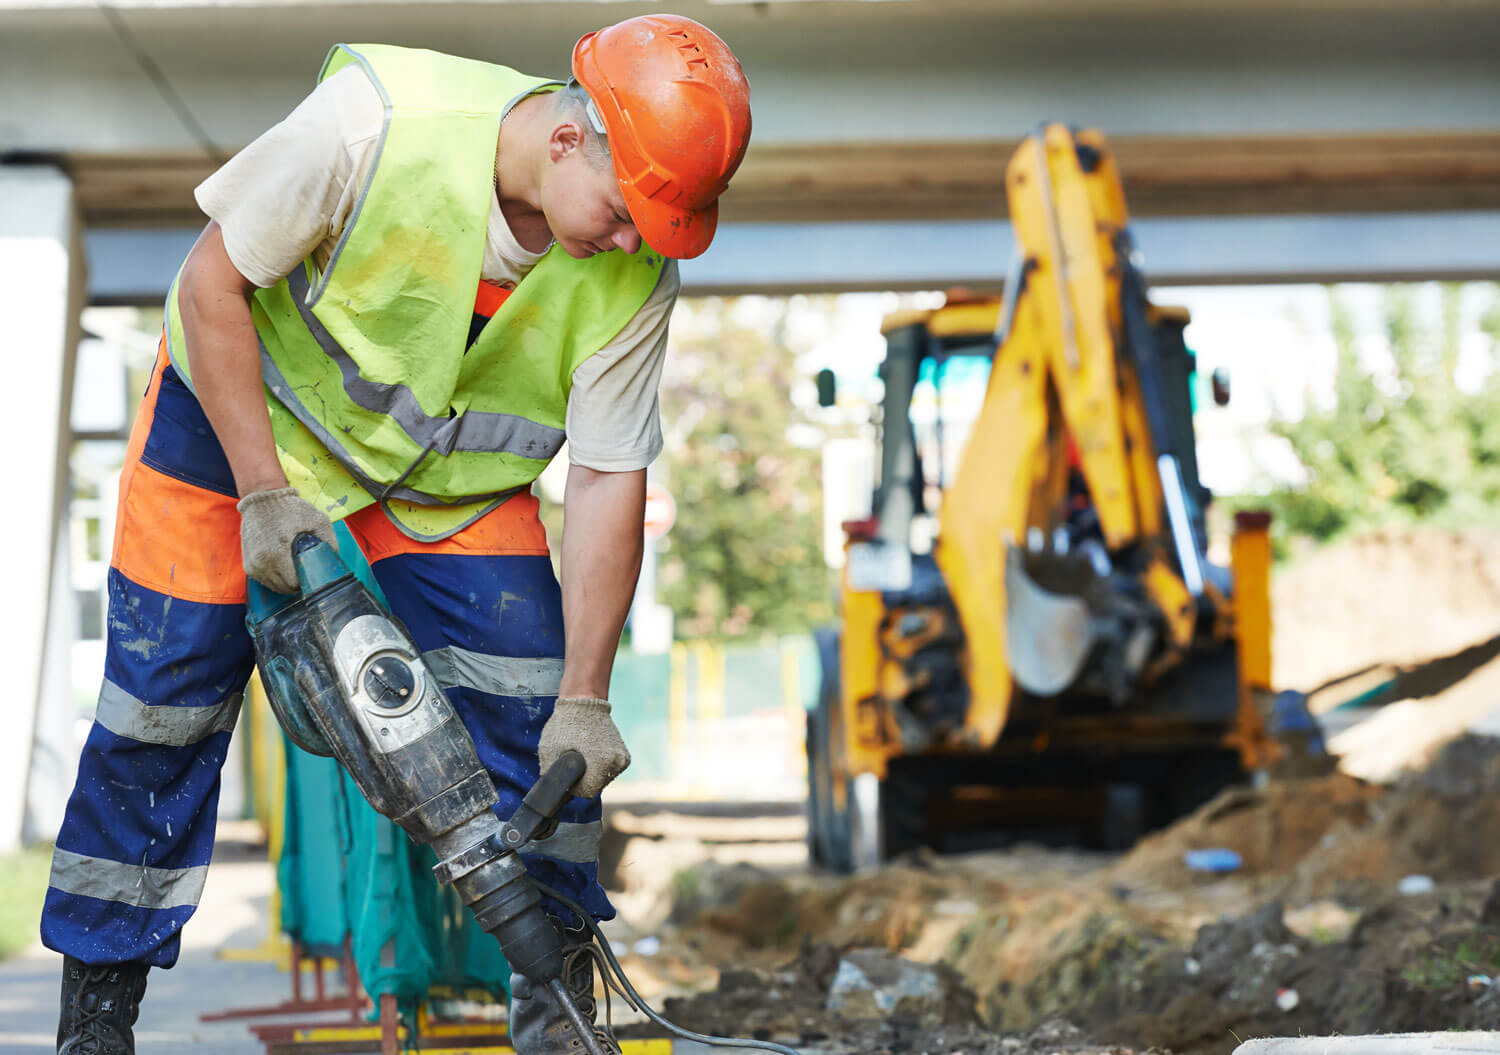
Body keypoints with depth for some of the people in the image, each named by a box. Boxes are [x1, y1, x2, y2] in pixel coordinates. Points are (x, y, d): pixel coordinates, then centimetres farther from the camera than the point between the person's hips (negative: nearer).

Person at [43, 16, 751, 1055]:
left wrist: (584, 700, -19)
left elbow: (610, 481, -17)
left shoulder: (636, 277, -23)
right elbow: (213, 281, -23)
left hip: (453, 460, 3)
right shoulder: (373, 122, -34)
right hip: (245, 403, -2)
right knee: (165, 695, -3)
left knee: (525, 693, -10)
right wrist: (261, 493, -23)